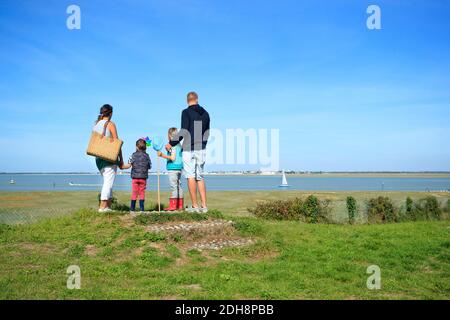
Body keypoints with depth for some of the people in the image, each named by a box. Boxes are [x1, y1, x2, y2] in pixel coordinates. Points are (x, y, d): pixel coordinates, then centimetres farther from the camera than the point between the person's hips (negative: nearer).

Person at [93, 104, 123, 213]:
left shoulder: (95, 124, 14)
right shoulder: (110, 124, -6)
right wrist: (121, 159, -4)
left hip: (98, 158, 7)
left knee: (107, 182, 14)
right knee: (108, 182, -6)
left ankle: (108, 206, 14)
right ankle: (103, 206, -12)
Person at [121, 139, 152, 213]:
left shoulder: (134, 155, -1)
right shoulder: (146, 156, 3)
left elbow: (129, 165, -6)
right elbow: (149, 167, 6)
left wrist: (122, 166, 11)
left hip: (135, 177, -1)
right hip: (143, 177, 1)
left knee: (134, 193, 5)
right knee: (142, 193, 6)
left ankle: (132, 209, 7)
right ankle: (142, 208, 5)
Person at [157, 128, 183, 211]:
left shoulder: (172, 145, -11)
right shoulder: (179, 145, 15)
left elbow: (173, 158, -19)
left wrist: (163, 155, -20)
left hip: (172, 168, -9)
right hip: (179, 168, 9)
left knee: (173, 186, -10)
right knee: (178, 186, 10)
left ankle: (173, 205, -11)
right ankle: (180, 205, 13)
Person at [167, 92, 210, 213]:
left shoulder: (186, 112, -7)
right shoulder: (205, 113, 11)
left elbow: (184, 131, -14)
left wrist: (172, 143, -4)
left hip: (189, 149, -5)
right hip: (201, 149, 5)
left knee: (191, 177, -1)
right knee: (200, 177, 10)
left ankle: (194, 206, 0)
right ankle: (204, 206, 7)